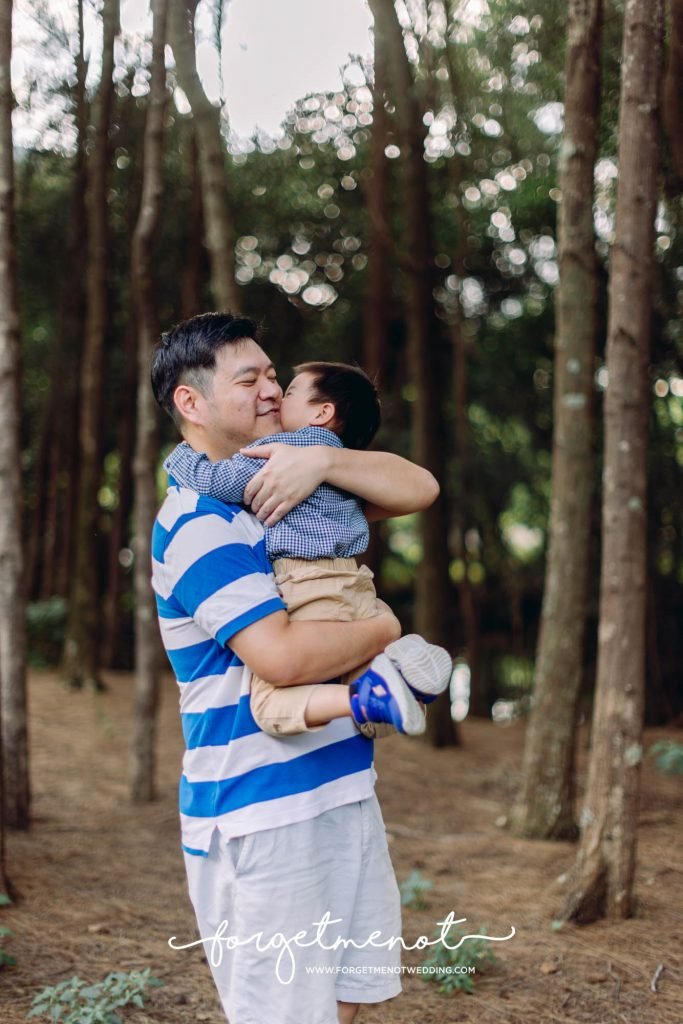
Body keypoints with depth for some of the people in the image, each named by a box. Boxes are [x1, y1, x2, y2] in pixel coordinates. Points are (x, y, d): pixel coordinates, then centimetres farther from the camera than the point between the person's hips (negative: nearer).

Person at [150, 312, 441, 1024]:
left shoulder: (285, 484, 13)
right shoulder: (198, 520, -15)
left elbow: (418, 488, 4)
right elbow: (281, 655, -27)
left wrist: (321, 461, -13)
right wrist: (383, 629, -10)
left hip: (341, 791, 9)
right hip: (260, 812, -8)